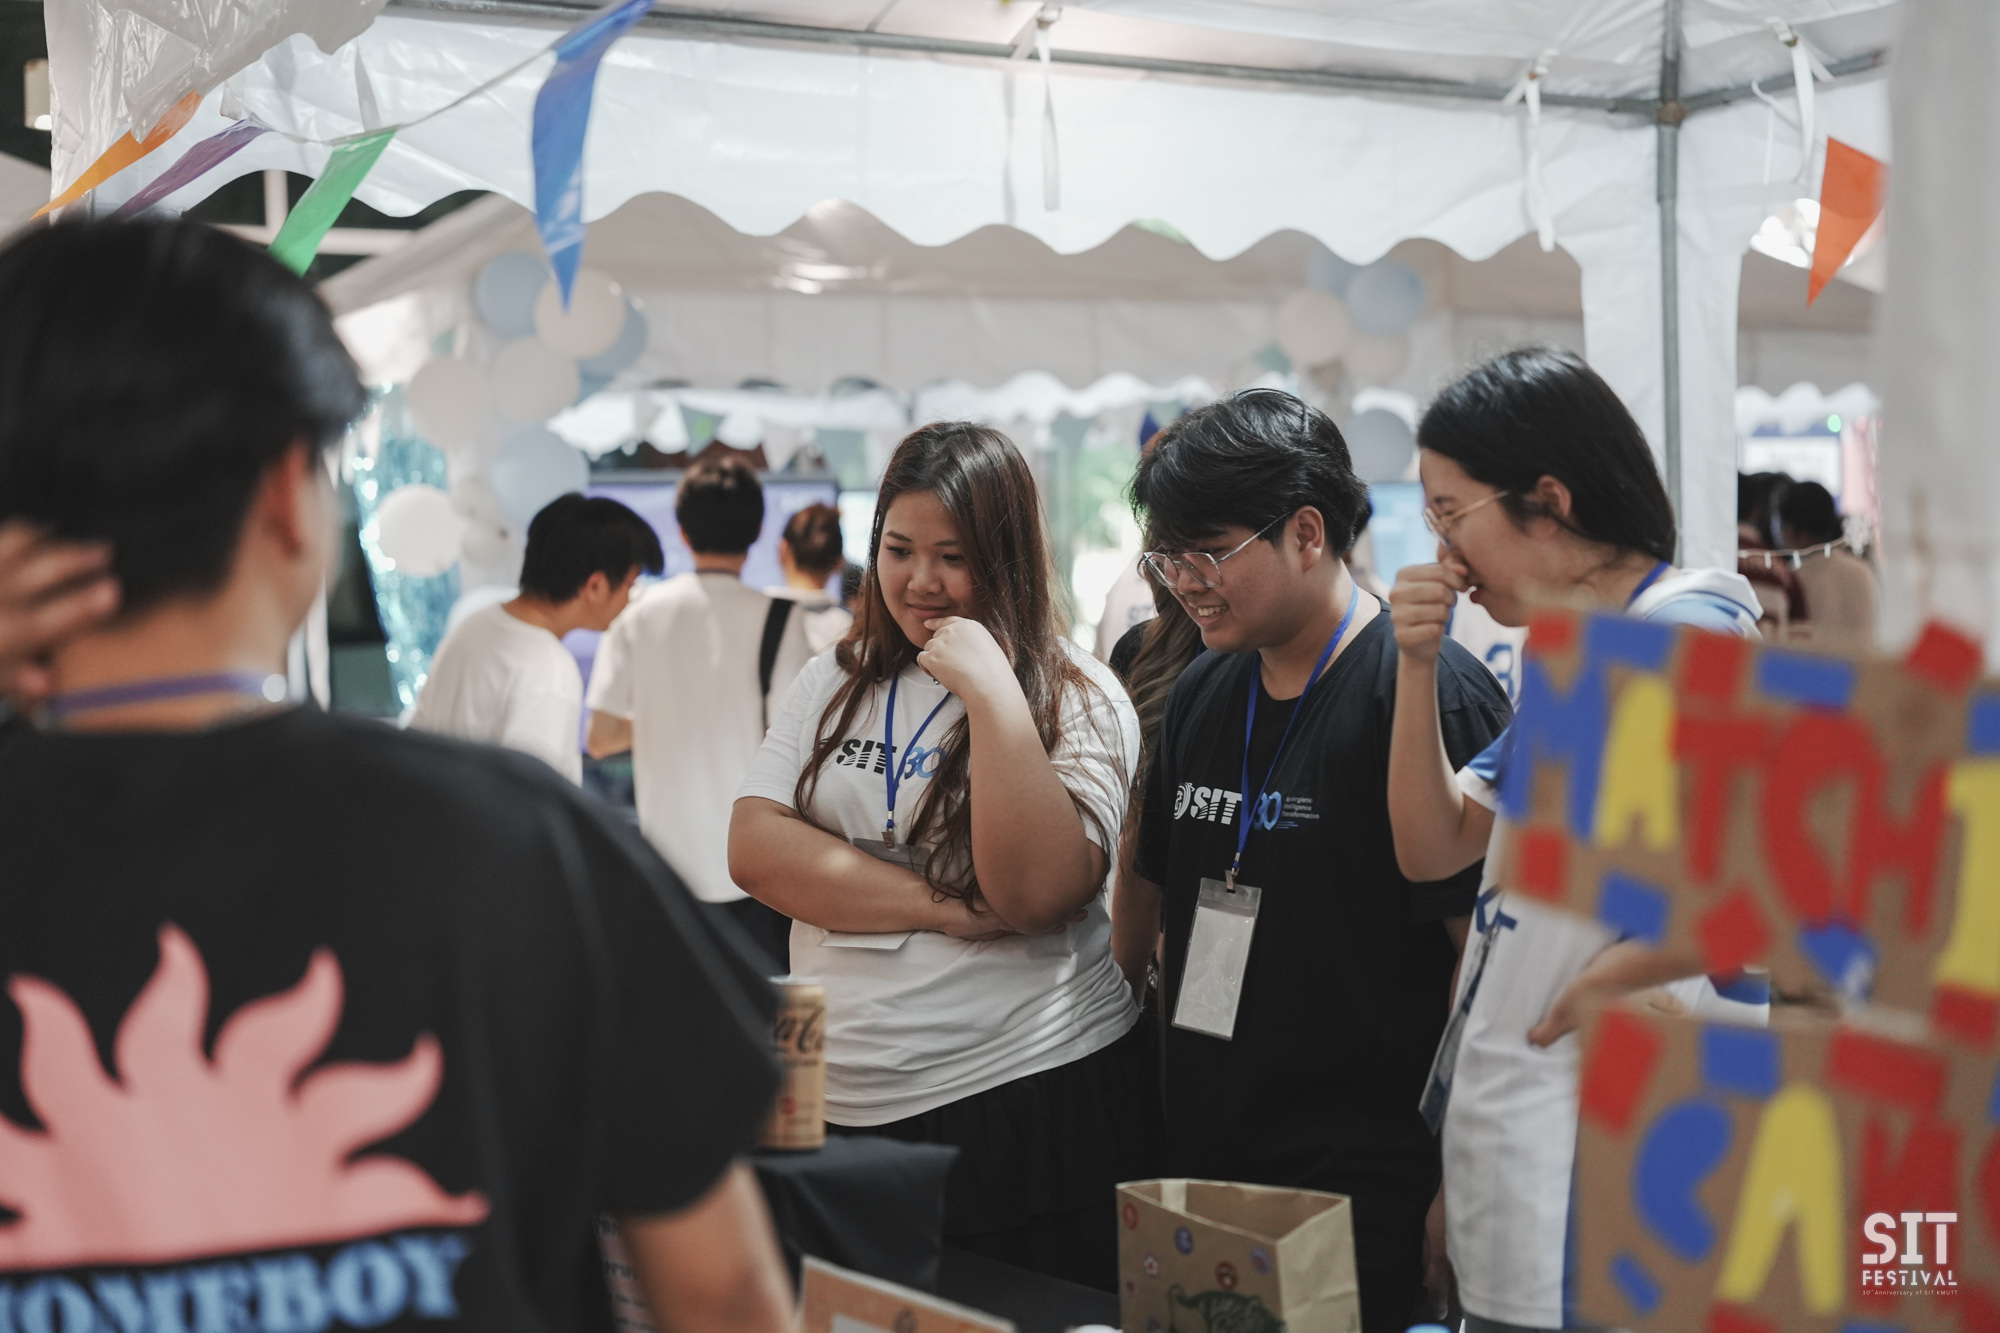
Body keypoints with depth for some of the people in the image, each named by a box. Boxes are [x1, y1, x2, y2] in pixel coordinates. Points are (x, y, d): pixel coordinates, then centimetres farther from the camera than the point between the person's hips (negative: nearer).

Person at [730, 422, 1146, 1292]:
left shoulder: (1079, 698, -3)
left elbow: (1037, 892, -17)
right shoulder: (836, 683, 10)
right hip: (838, 1107, 4)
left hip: (1025, 1105, -4)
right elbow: (755, 850, -4)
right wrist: (942, 908, -14)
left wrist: (994, 694, -20)